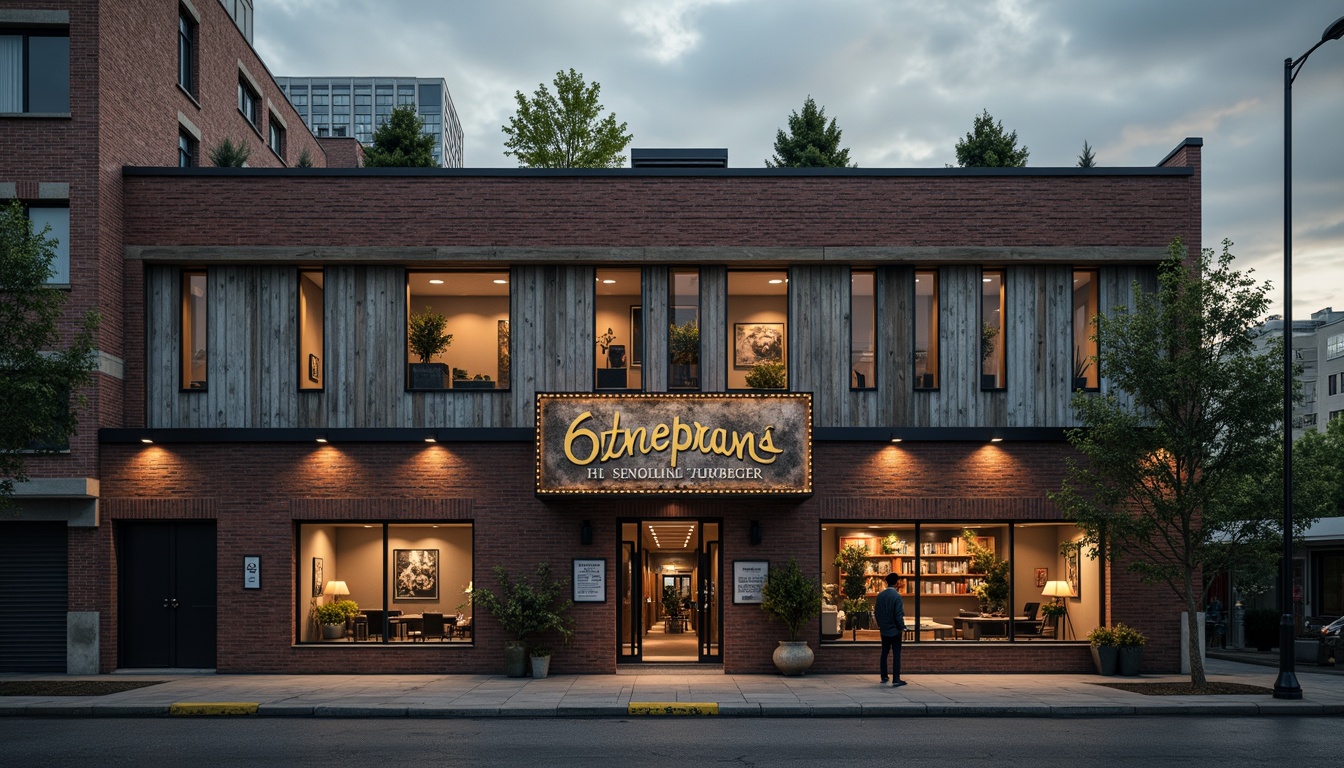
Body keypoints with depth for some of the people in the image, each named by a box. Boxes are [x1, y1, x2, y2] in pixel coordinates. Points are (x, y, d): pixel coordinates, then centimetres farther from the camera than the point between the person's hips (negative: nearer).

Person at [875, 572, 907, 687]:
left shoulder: (880, 595, 2)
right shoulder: (897, 596, -15)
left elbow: (877, 611, 8)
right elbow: (899, 614, -17)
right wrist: (902, 627, -7)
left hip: (884, 629, 5)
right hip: (895, 630, -5)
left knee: (884, 653, 16)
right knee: (896, 654, -4)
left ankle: (884, 677, 21)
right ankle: (896, 679, -9)